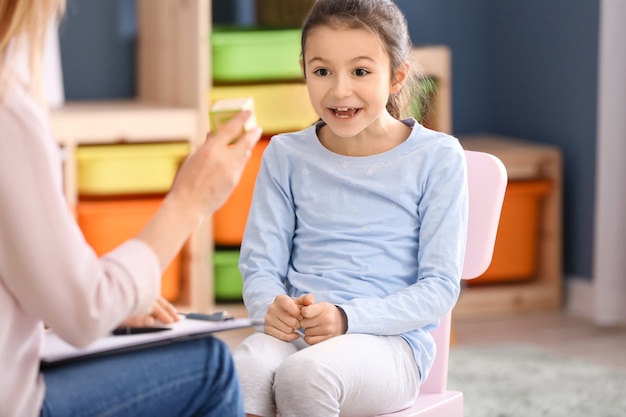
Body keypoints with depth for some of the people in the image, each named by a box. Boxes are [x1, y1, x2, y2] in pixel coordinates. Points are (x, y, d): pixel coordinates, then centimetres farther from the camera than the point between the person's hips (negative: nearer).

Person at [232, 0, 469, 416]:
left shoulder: (437, 158, 1)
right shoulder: (286, 156, 11)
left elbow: (440, 286, -2)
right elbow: (260, 263, 10)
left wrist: (348, 318, -17)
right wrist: (272, 307, -15)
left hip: (390, 339, -2)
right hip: (296, 333, 2)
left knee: (305, 373, -36)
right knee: (243, 370, -35)